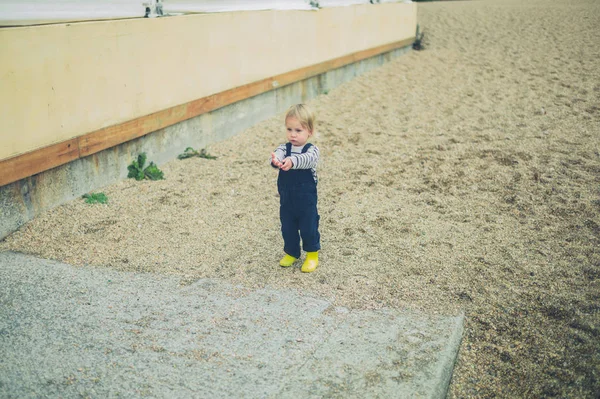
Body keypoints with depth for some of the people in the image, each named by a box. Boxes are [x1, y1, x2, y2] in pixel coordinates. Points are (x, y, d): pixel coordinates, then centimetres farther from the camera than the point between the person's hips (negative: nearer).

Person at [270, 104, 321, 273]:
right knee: (287, 229, 15)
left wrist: (291, 161, -59)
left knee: (309, 229, 7)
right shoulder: (284, 148, -5)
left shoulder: (312, 150, -14)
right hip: (286, 200, 4)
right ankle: (291, 253, 38)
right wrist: (276, 160, -54)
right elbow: (277, 154, -28)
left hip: (306, 201, -3)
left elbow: (307, 159, -38)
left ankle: (312, 255, 30)